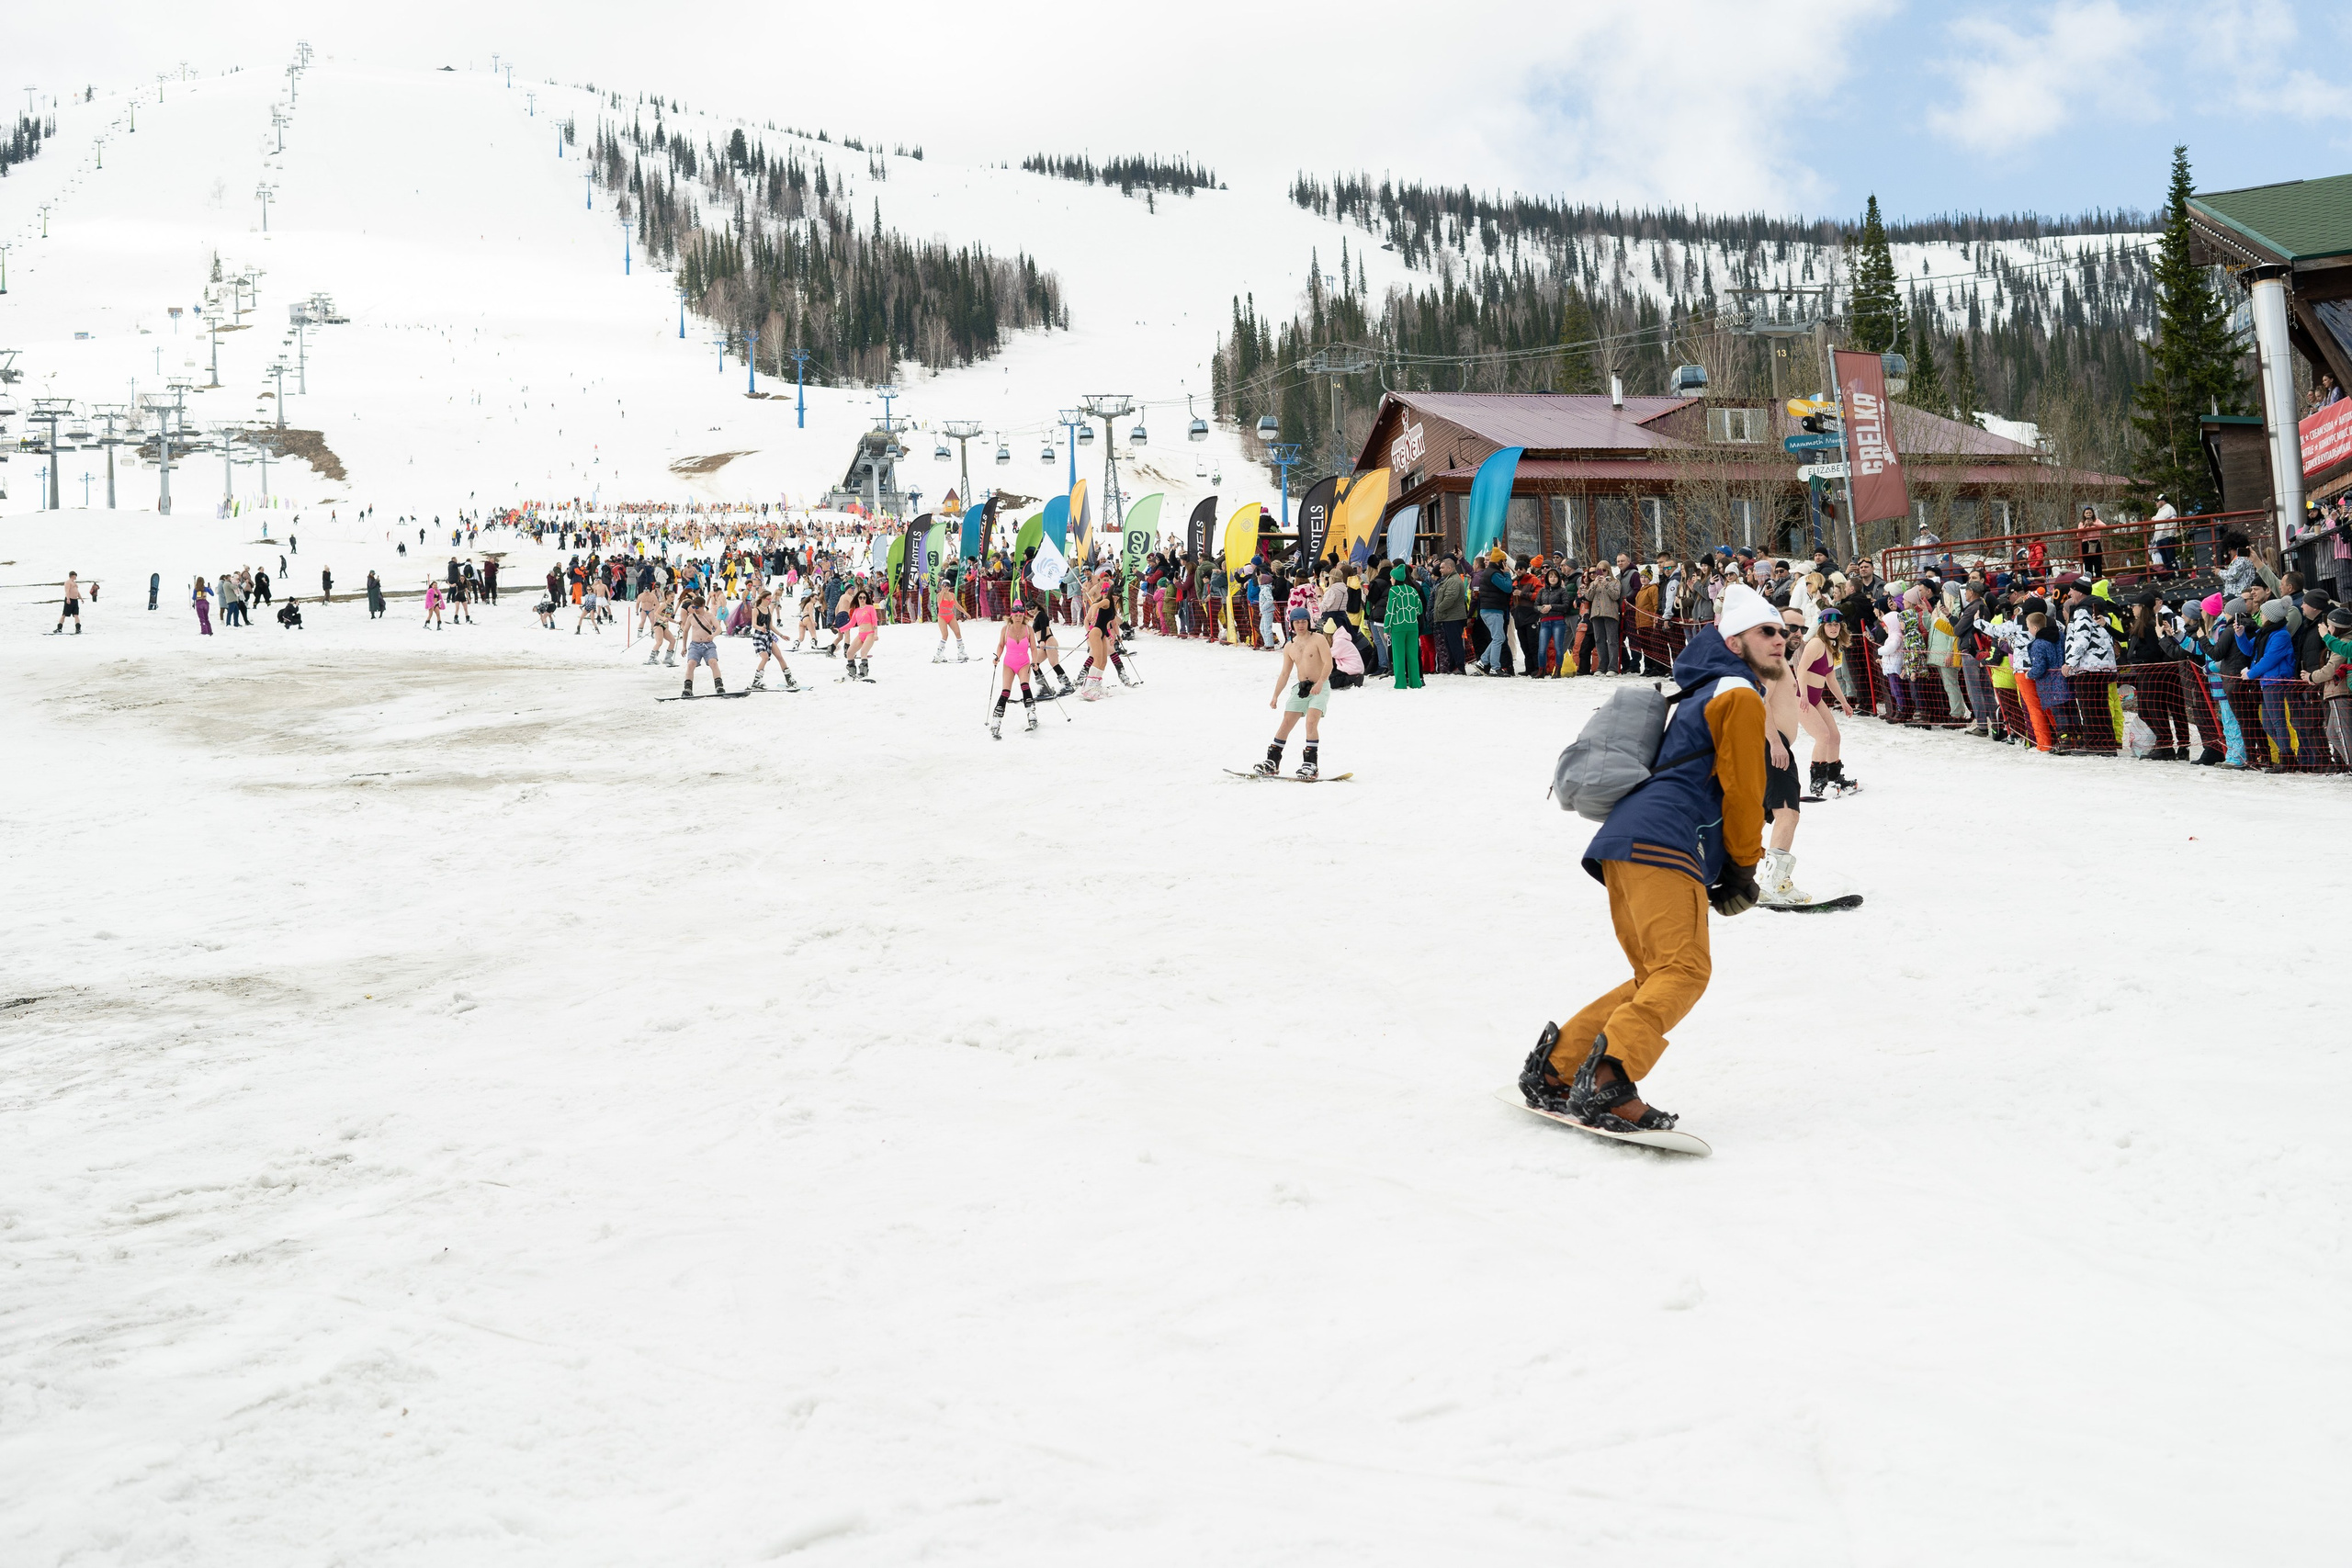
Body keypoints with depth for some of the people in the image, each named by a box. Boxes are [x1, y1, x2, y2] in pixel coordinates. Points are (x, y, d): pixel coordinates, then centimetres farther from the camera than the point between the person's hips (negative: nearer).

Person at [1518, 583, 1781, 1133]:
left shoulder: (1705, 694, 33)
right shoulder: (1740, 695, 2)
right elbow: (1741, 790, -3)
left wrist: (1726, 869, 24)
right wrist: (1743, 870, 7)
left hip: (1624, 845, 10)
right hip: (1663, 845, -10)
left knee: (1655, 979, 12)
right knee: (1683, 970, -19)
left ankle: (1555, 1069, 8)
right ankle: (1607, 1083, -33)